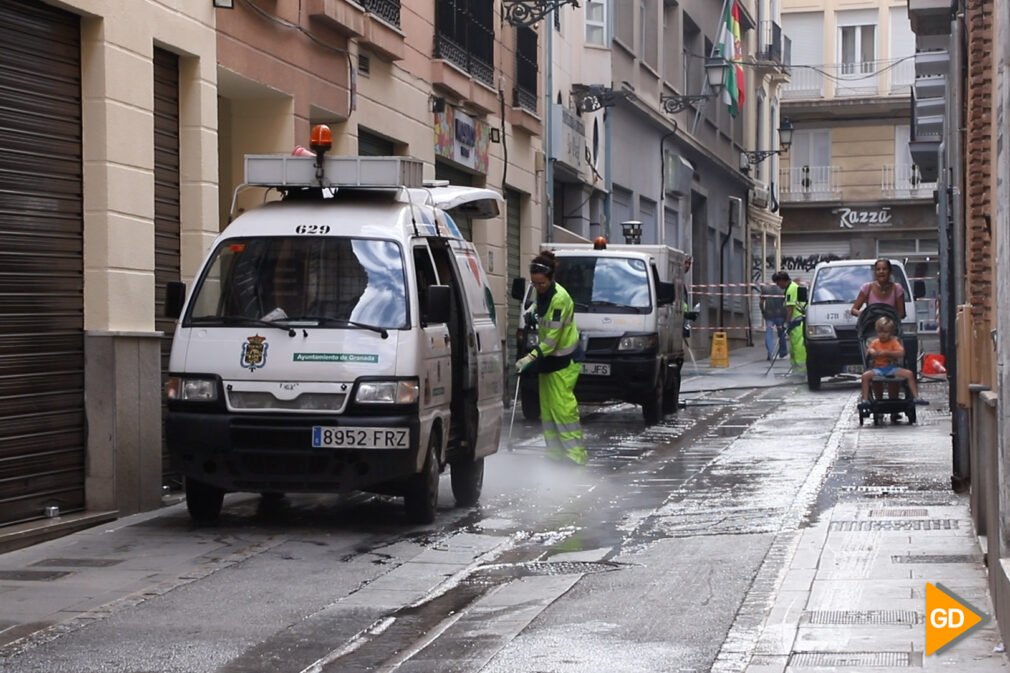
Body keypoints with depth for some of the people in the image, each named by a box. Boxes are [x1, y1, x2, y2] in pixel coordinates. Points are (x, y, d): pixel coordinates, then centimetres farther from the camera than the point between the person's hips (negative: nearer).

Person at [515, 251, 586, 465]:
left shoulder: (559, 298, -21)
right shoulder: (542, 293, 4)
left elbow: (551, 339, -23)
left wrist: (531, 357, -28)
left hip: (563, 361, -9)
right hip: (547, 359, 9)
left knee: (563, 408, -12)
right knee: (547, 408, 9)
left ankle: (575, 455, -9)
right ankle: (555, 453, 14)